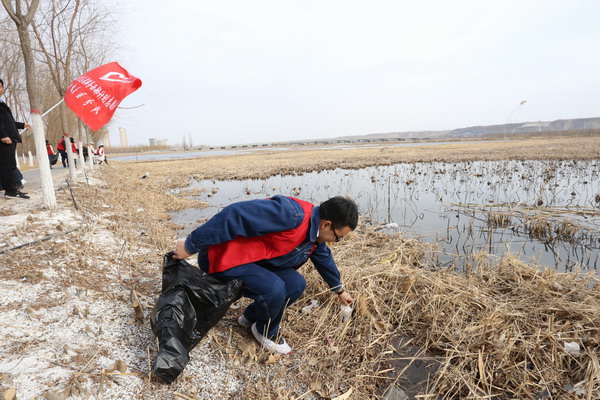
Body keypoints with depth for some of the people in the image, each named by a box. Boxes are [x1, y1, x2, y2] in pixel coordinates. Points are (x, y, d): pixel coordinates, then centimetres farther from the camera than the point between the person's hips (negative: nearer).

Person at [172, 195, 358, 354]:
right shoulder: (291, 214, -31)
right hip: (224, 257, -9)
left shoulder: (315, 230, 3)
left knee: (296, 284, -2)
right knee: (274, 289, -26)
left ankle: (250, 317, 18)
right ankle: (266, 332, 7)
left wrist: (339, 290, 35)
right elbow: (235, 216, -34)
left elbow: (324, 258, 23)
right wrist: (191, 245, -27)